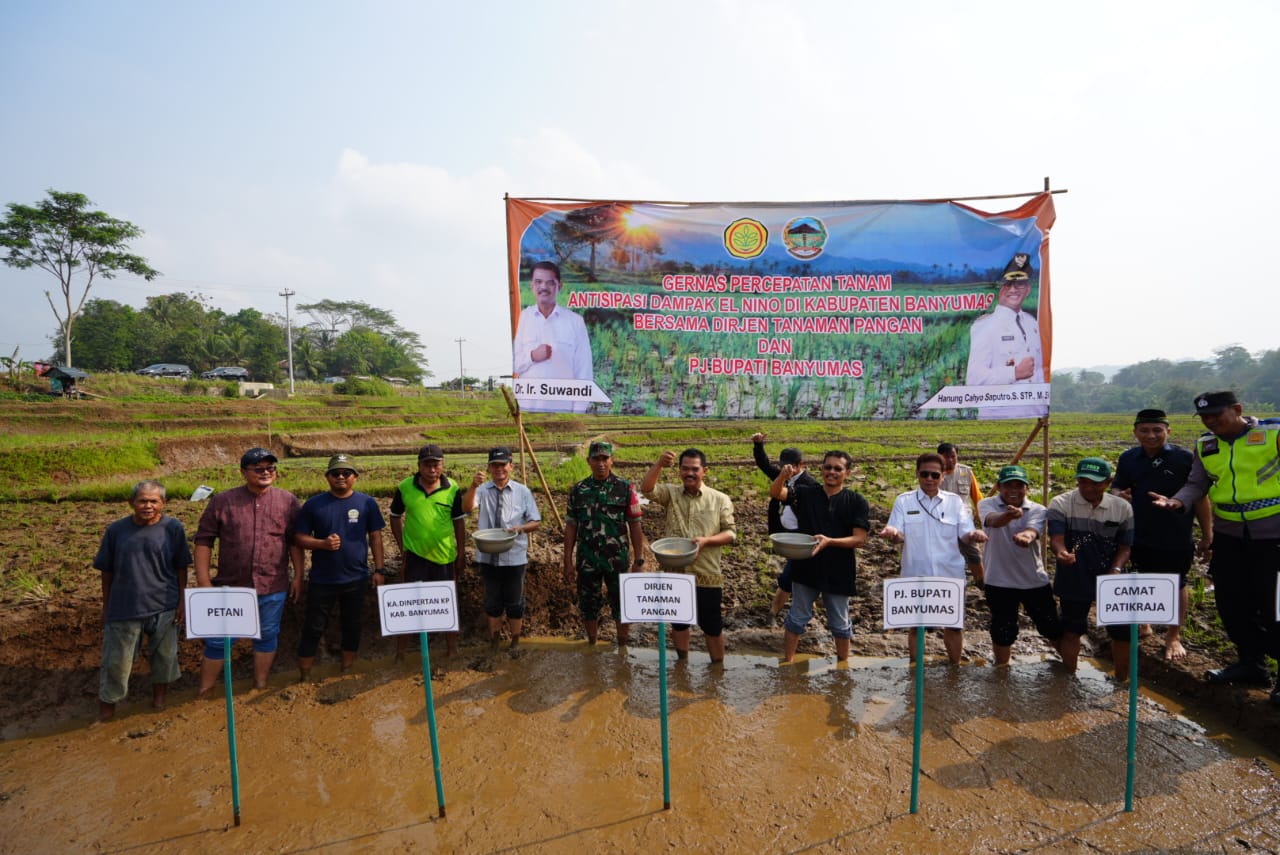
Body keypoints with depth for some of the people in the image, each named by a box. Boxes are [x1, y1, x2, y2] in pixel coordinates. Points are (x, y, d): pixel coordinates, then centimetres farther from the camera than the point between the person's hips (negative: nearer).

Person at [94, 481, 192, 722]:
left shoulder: (173, 528, -7)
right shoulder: (116, 530, -4)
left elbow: (181, 568, 0)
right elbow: (107, 571, 5)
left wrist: (182, 600, -2)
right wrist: (106, 606, 8)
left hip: (163, 607, 0)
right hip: (124, 608, 0)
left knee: (164, 656, 14)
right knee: (116, 660, 9)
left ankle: (159, 695, 38)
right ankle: (107, 705, 31)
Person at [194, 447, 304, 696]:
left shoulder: (288, 501, -1)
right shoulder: (222, 501, -4)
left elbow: (295, 542, 4)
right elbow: (203, 540, -1)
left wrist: (298, 576, 3)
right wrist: (203, 580, -5)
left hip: (273, 587, 1)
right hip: (230, 586, 0)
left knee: (267, 636, 14)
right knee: (218, 640, 11)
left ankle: (261, 685, 33)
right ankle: (204, 693, 31)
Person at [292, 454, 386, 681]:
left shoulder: (367, 503, -2)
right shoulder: (314, 504, -3)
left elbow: (375, 537, 3)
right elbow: (299, 538, -1)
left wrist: (379, 569, 0)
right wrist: (323, 543, -19)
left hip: (356, 579, 1)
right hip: (322, 580, -1)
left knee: (352, 625, 13)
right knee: (313, 628, 8)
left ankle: (348, 673, 31)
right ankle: (304, 677, 23)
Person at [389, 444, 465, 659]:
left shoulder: (452, 489, -8)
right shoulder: (405, 487, -8)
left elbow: (459, 522, 0)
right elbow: (395, 517, 5)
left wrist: (461, 552, 0)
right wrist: (402, 547, 0)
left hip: (445, 555, 1)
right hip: (415, 553, 0)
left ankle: (452, 647, 30)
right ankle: (401, 650, 23)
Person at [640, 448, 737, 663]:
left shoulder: (720, 500, -2)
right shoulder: (671, 493, 1)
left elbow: (730, 533, -2)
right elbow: (646, 489, -17)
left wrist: (707, 540, -19)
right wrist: (659, 464, -31)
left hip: (707, 574, -2)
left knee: (711, 624, 12)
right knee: (678, 621, 18)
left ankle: (718, 667, 32)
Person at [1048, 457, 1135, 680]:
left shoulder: (1122, 508, -1)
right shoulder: (1061, 504, -9)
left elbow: (1124, 547, 3)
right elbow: (1056, 538, -18)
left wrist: (1115, 571, -14)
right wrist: (1061, 553, -40)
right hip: (1074, 579, -2)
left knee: (1122, 631, 7)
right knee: (1072, 630, 10)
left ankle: (1121, 681, 30)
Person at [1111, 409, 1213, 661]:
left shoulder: (1184, 458, -8)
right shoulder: (1128, 458, 1)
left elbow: (1200, 498, -5)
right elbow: (1116, 487, 10)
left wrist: (1208, 535, -4)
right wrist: (1119, 495, -15)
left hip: (1176, 539, -2)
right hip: (1139, 536, 2)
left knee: (1176, 585, 11)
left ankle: (1173, 636, 28)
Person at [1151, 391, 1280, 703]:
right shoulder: (1205, 445, 5)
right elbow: (1196, 485, 7)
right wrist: (1177, 501, -13)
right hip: (1228, 535, 5)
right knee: (1232, 603, 12)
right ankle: (1251, 663, 31)